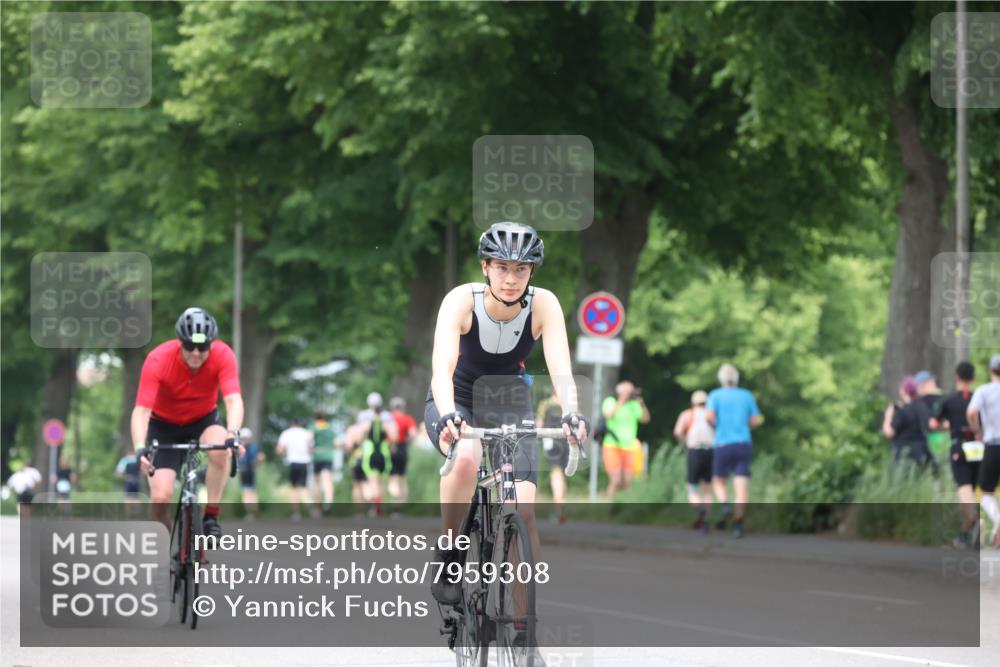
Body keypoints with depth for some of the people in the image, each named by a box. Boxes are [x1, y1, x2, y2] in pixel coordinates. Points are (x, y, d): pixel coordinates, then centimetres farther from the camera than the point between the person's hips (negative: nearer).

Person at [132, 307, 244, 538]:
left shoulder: (223, 355, -24)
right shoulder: (158, 360, -28)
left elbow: (233, 400, -35)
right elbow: (141, 410, -33)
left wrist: (233, 433, -54)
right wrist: (140, 448, -50)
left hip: (203, 420, 1)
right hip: (164, 425, -1)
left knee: (220, 448, -35)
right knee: (161, 497, -18)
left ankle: (211, 517, -17)